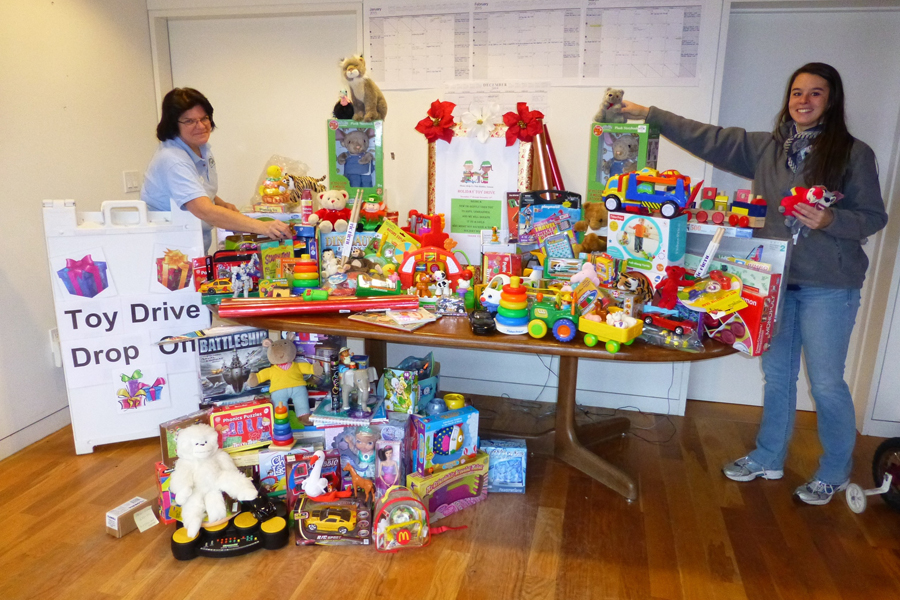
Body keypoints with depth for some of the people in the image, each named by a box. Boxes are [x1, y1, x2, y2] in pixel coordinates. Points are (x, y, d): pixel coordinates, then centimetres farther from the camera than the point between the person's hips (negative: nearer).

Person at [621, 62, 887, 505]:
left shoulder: (853, 153, -4)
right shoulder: (766, 148, 7)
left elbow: (873, 216, -2)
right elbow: (709, 139, 7)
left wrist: (830, 220, -23)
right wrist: (648, 113, 6)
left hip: (829, 286, -4)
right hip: (776, 278, 4)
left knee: (826, 382, 4)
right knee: (777, 373, 15)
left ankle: (835, 473, 26)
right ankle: (768, 459, 31)